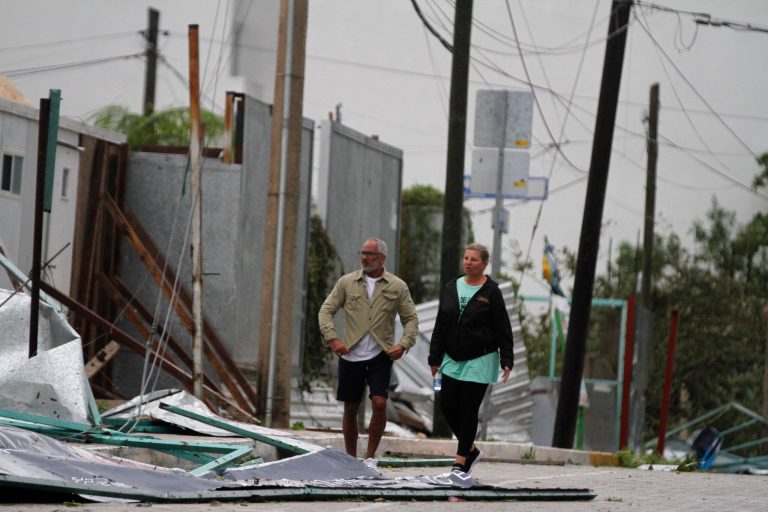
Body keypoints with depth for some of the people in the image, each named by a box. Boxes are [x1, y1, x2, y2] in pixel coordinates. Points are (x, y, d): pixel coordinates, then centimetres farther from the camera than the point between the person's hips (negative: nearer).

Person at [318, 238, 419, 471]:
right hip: (351, 355, 1)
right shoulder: (347, 282, 4)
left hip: (380, 355, -1)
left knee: (379, 403, -15)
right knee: (350, 409, 6)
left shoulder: (397, 287, 3)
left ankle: (370, 457, -3)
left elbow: (411, 319, 7)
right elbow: (326, 311, 4)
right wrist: (332, 338, -11)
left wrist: (404, 344, -10)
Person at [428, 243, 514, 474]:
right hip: (452, 359, 5)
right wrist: (435, 358, 10)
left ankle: (460, 462, 6)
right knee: (448, 406, 1)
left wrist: (506, 361, -11)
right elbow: (440, 326, 12)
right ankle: (471, 450, 21)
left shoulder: (491, 292, -6)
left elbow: (503, 330, -5)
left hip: (479, 361, -5)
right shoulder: (451, 288, 8)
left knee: (468, 410, -2)